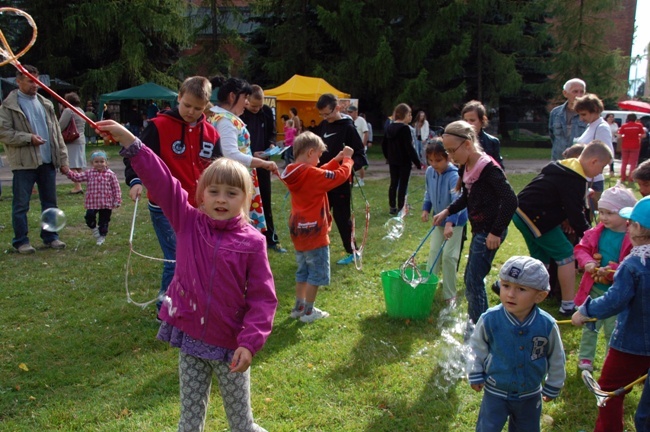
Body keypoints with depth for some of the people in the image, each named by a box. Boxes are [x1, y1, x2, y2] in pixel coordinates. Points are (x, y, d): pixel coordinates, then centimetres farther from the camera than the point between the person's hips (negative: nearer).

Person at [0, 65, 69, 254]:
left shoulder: (45, 104, 15)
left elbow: (56, 132, 16)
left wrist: (63, 158, 10)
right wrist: (29, 138, -16)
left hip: (48, 161, 5)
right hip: (24, 163, -5)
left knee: (50, 202, 10)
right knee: (21, 204, 1)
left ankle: (50, 237, 21)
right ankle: (21, 241, 10)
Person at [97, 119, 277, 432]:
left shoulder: (252, 242, -11)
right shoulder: (188, 222, -3)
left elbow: (263, 297, -11)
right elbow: (161, 181, -8)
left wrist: (250, 342, -19)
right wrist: (129, 142, -14)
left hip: (229, 347, -2)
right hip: (189, 337, 3)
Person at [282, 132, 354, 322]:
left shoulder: (295, 173, 3)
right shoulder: (312, 174, -23)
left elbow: (321, 174, 15)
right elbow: (341, 175, -18)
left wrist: (337, 159, 10)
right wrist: (347, 159, -2)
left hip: (299, 231, 9)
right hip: (314, 233, -9)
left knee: (303, 270, 21)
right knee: (317, 272, 4)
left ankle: (299, 306, 29)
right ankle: (308, 311, 10)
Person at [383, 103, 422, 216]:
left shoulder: (390, 127, 7)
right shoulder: (405, 128, -16)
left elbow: (384, 145, 15)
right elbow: (409, 148, -20)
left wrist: (388, 157, 28)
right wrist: (418, 162, -17)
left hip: (393, 161, 7)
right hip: (404, 161, -7)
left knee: (393, 183, 13)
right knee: (403, 184, 0)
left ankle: (392, 207, 19)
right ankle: (400, 208, 2)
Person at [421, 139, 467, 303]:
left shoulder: (453, 176, -27)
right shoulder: (429, 172, -6)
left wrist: (450, 223, -48)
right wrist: (426, 209, 0)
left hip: (455, 221, -6)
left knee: (448, 256, -5)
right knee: (434, 252, 10)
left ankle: (450, 295, 7)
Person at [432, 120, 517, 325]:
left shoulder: (489, 168, -21)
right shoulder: (466, 168, 6)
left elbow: (510, 200, -24)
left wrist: (496, 232, -22)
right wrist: (447, 212, 10)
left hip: (490, 232, -10)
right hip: (479, 229, 10)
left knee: (474, 281, -7)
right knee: (470, 279, 16)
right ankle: (477, 323, 29)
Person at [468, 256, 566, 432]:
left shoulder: (548, 325, -20)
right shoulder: (489, 320, -24)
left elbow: (556, 359, -2)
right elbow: (476, 347, -5)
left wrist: (553, 387, 7)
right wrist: (475, 375, 0)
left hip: (530, 395, 2)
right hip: (495, 392, -2)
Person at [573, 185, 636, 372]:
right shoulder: (595, 233, -5)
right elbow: (581, 248, -1)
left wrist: (613, 270, -32)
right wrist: (587, 262, -20)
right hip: (594, 288, 3)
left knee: (613, 330, 12)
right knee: (590, 325, 17)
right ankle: (585, 358, 33)